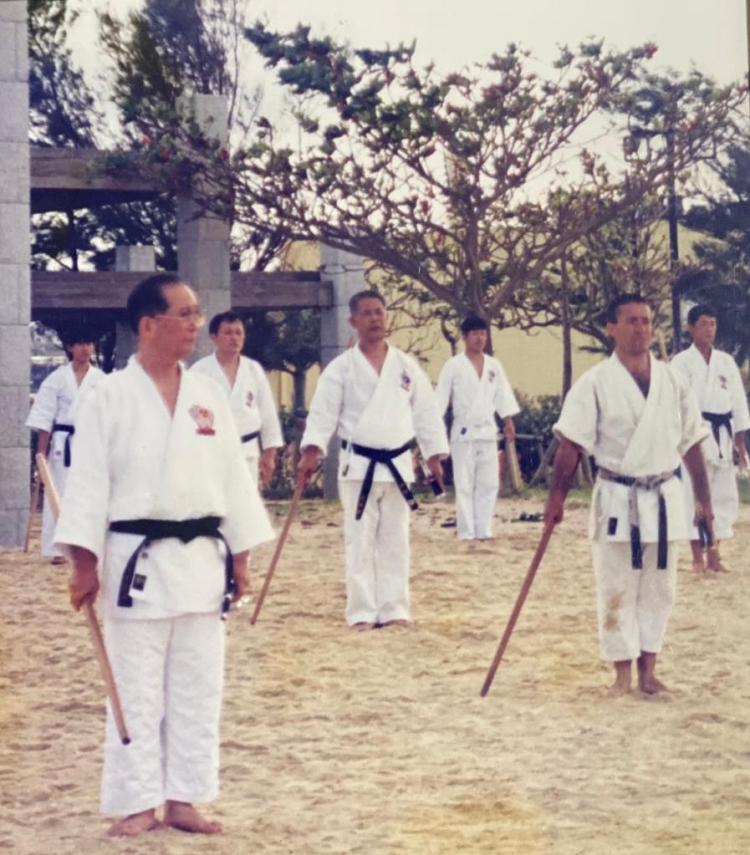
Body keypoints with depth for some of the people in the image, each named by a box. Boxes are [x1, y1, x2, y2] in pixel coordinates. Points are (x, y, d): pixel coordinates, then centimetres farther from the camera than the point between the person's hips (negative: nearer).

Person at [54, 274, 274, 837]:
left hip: (202, 558, 4)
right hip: (138, 559, -4)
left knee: (198, 686, 8)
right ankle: (138, 803, 10)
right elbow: (89, 481, -7)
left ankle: (183, 798, 18)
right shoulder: (111, 398, -6)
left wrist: (240, 555, 9)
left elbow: (233, 476, 11)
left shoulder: (208, 395, 7)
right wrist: (85, 562, -12)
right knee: (136, 687, 2)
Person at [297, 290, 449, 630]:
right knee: (360, 542, 1)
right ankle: (362, 612, 6)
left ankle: (394, 609, 15)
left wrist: (434, 455, 5)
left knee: (395, 542, 8)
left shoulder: (406, 366, 6)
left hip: (398, 465, 3)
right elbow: (323, 411, -8)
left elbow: (426, 411, 9)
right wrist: (311, 450, -22)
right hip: (358, 465, -2)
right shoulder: (341, 368, -2)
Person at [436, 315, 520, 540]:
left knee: (489, 484, 3)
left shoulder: (493, 365, 8)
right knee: (464, 485, -2)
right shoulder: (454, 365, -4)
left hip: (488, 431, 4)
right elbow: (441, 398, -5)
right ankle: (466, 532, 2)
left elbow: (503, 395, 14)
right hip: (464, 432, -4)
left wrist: (508, 421, 9)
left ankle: (484, 530, 10)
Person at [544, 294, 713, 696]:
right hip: (617, 499, -3)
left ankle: (648, 669, 19)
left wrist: (704, 498, 10)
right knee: (616, 590, 1)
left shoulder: (673, 381, 5)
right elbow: (571, 444, -8)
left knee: (658, 587, 9)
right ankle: (622, 673, 10)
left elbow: (691, 443, 11)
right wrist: (556, 497, -13)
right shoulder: (594, 383, -7)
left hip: (664, 497, 4)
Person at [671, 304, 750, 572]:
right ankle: (697, 556, 2)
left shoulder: (726, 362, 10)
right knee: (695, 493, -5)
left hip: (722, 435, 5)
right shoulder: (682, 362, -3)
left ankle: (713, 552, 15)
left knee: (724, 495, 6)